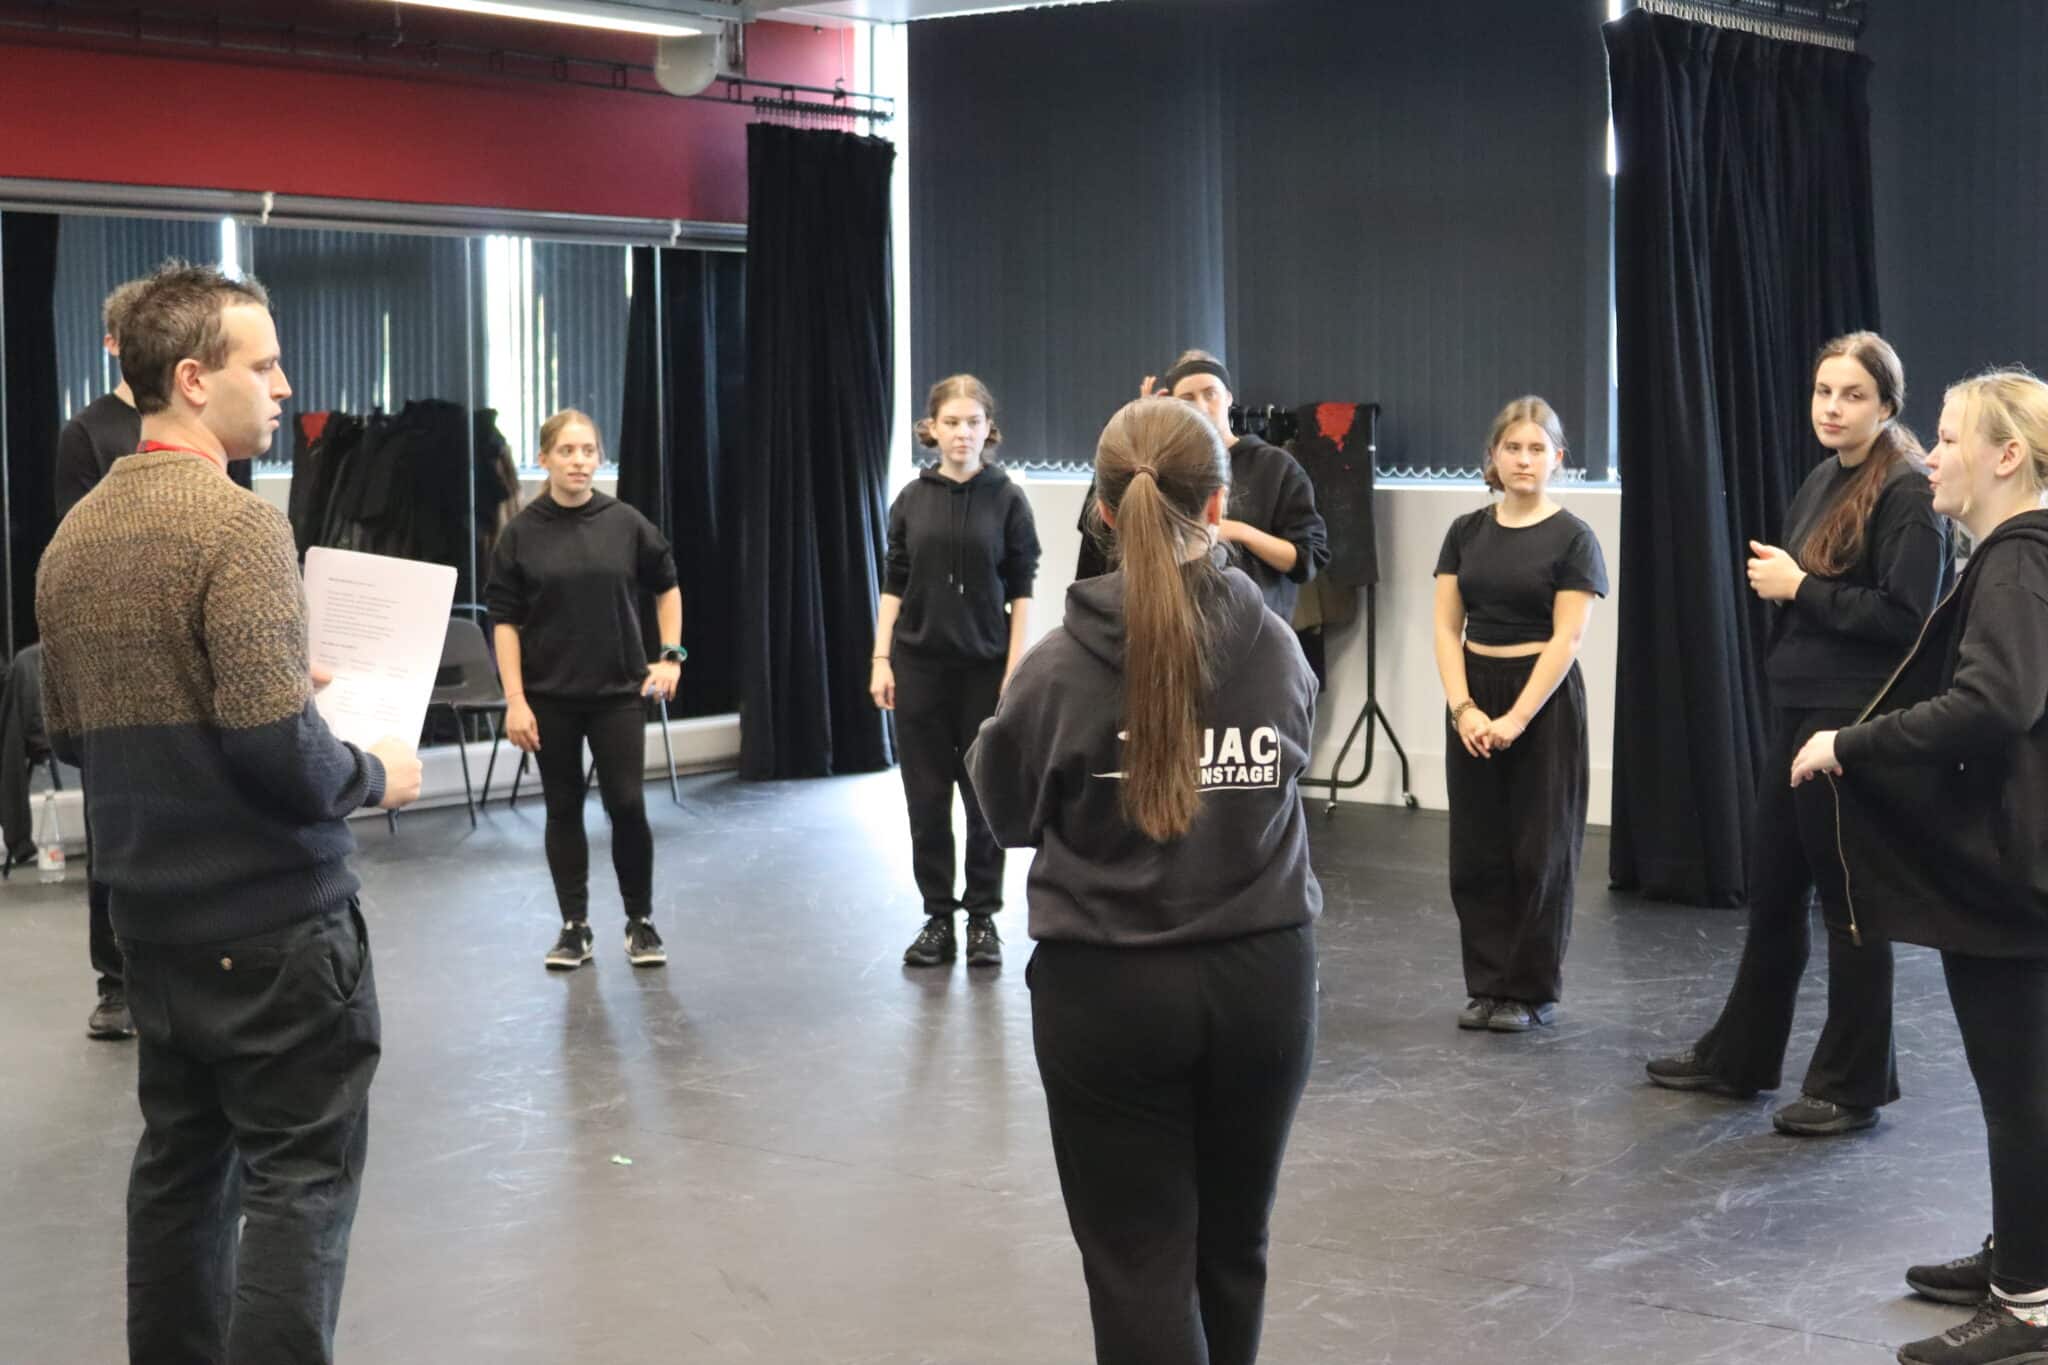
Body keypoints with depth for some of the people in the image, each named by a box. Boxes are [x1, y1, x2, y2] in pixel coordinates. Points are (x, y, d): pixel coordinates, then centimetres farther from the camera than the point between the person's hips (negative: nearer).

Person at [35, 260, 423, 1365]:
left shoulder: (73, 536, 7)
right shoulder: (235, 525, -18)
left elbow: (69, 734, 15)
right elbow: (278, 754, -24)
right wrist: (376, 775, -6)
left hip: (154, 914, 8)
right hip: (272, 917, -8)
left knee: (181, 1160, 16)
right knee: (301, 1178, -1)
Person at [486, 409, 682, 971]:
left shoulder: (625, 523, -2)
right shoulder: (522, 532, -4)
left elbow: (666, 586, 13)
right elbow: (504, 619, -3)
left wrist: (671, 655, 5)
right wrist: (515, 699, -9)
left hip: (619, 690, 0)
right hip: (550, 694, 0)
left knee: (628, 804, -4)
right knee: (563, 808, 7)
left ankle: (640, 921, 13)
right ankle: (574, 926, 17)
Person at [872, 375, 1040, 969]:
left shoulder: (1007, 498, -2)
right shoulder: (912, 499, 4)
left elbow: (1021, 591, -2)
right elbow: (893, 586, 6)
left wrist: (1016, 668, -8)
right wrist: (881, 660, 0)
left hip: (985, 665, -2)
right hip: (920, 664, 2)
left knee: (985, 794, 4)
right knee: (926, 796, 5)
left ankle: (982, 916, 15)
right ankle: (937, 916, 14)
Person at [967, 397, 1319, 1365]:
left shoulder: (1063, 665, -12)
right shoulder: (1278, 648, -4)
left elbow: (1008, 812, 2)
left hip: (1109, 991, -3)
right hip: (1263, 982, 3)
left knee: (1141, 1266, 4)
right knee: (1233, 1252, 19)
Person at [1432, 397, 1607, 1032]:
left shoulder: (1572, 538, -6)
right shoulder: (1466, 532, 6)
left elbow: (1566, 639, -11)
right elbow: (1447, 628, 4)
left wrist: (1516, 718, -17)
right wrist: (1463, 707, -9)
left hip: (1543, 700, -4)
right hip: (1474, 695, 4)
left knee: (1538, 851, 1)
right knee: (1476, 850, 6)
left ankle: (1532, 991, 11)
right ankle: (1486, 985, 15)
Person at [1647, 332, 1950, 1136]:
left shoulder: (1907, 492, -13)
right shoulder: (1819, 483, 13)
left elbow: (1907, 618, -20)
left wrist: (1800, 588, -15)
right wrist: (1772, 580, 5)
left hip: (1855, 724, -8)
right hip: (1792, 710, 8)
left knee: (1849, 902, 2)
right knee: (1771, 891, 15)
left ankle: (1853, 1086, 14)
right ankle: (1738, 1057, 27)